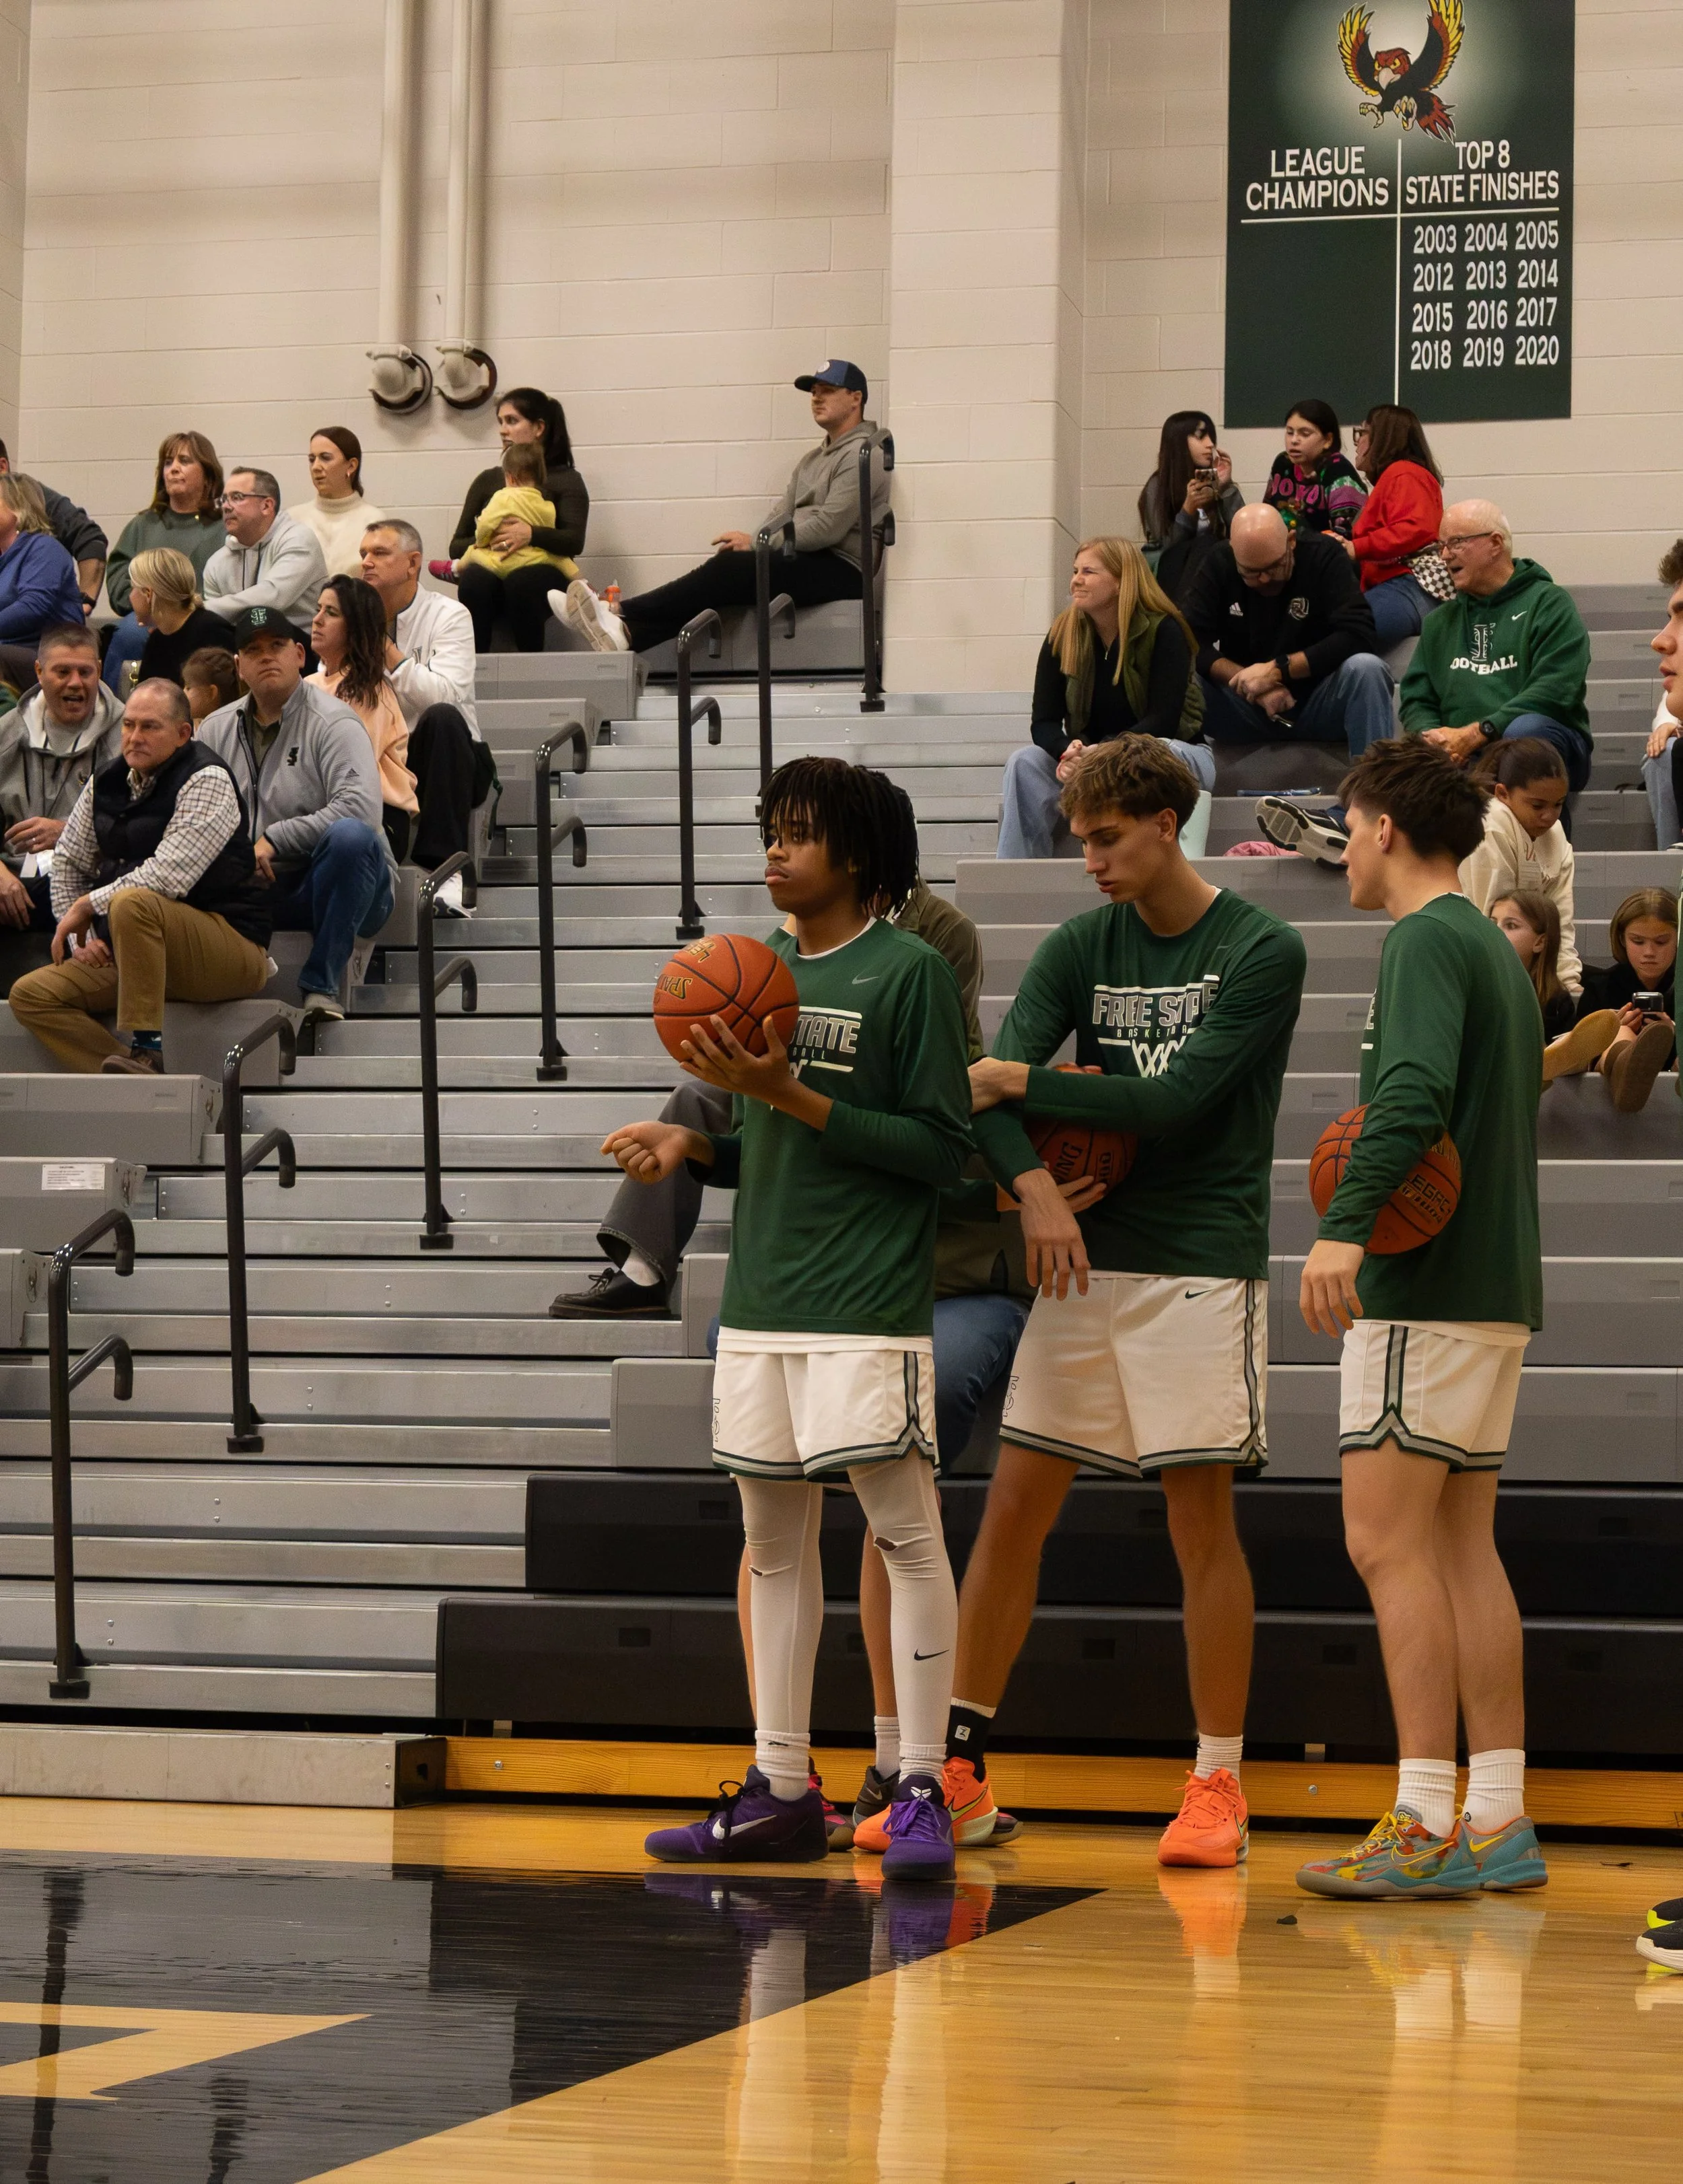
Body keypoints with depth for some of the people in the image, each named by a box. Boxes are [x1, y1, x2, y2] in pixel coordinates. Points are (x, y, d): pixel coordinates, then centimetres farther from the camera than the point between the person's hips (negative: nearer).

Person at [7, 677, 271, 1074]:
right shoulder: (106, 784, 9)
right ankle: (135, 1075, -23)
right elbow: (67, 864, 20)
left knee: (133, 902, -36)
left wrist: (88, 905, -13)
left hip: (231, 947, -8)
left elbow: (170, 878, -24)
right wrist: (81, 938, 4)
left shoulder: (207, 780, -12)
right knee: (30, 996, -6)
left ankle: (146, 1052, -35)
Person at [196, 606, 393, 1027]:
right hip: (253, 893, 3)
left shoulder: (331, 723, -6)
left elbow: (360, 808, -22)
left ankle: (321, 984, -28)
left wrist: (274, 840, -20)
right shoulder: (218, 729, 10)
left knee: (351, 836, -37)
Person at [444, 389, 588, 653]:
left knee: (521, 582, -39)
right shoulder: (487, 481, 24)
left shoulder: (566, 480, 13)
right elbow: (456, 547, 17)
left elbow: (575, 542, -6)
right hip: (490, 572, 2)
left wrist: (531, 534, -25)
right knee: (476, 581, -35)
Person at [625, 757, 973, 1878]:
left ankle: (922, 1791, -5)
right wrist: (692, 1144, 2)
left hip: (871, 1303, -8)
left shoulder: (913, 972, -6)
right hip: (762, 1301, 8)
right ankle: (782, 1791, 16)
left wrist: (791, 1098, -16)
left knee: (906, 1532, -7)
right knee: (775, 1543, 10)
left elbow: (943, 1147, -11)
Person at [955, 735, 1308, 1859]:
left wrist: (1024, 1081, -11)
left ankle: (1219, 1786, 5)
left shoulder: (1263, 951, -5)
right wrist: (1033, 1183, -21)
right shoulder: (1079, 949, 9)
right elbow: (996, 1086, -3)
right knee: (1014, 1502, 3)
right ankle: (960, 1770, 10)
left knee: (1203, 1517, -3)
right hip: (1084, 1257, 4)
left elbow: (1175, 1102, -14)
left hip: (1201, 1265, -4)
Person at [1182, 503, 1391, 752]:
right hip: (1246, 710, 1)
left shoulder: (1324, 557, -10)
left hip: (1318, 705, -1)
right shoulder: (1218, 565, -4)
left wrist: (1277, 670, -26)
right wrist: (1254, 684, -26)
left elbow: (1358, 635, -22)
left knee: (1366, 669, -32)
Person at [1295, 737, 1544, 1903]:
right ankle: (1500, 1821, 8)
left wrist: (1346, 1226, -36)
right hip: (1498, 1284, 9)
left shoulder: (1427, 941, -10)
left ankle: (1427, 1826, -12)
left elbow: (1417, 1087, -26)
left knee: (1389, 1543, -9)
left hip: (1426, 1287, -9)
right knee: (1462, 1545, 9)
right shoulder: (1497, 949, 19)